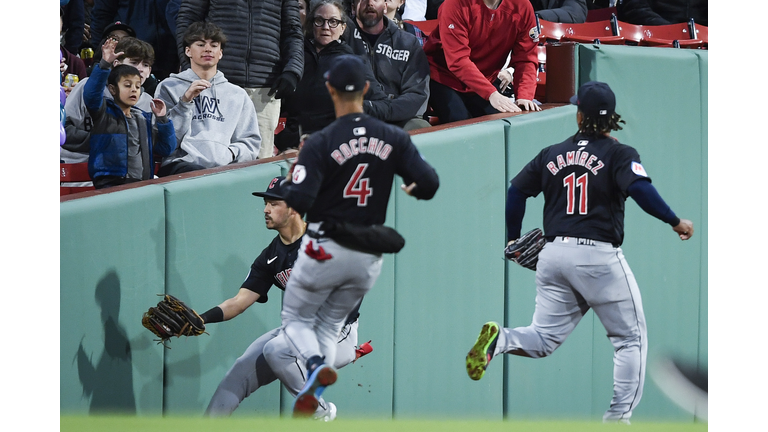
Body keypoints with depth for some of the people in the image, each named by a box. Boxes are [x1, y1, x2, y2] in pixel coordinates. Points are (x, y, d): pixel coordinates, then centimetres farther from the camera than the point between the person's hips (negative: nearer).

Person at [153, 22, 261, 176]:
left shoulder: (238, 95, 25)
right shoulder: (169, 87, 16)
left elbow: (251, 142, 20)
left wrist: (231, 153, -2)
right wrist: (185, 101, -7)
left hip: (223, 164, 3)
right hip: (181, 162, -3)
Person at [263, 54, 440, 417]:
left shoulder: (321, 143, -15)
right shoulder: (394, 139, -4)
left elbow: (297, 202, -21)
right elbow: (429, 184, -8)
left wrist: (289, 180, 1)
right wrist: (410, 188, 15)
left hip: (324, 251, -4)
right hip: (369, 258, 4)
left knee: (296, 319, 13)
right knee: (329, 326, 20)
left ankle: (316, 363, -19)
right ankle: (308, 404, 5)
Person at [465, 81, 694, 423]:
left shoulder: (552, 155, 11)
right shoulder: (619, 154, -2)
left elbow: (516, 191, 11)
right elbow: (640, 189, -19)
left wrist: (513, 239, 22)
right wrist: (675, 222, -16)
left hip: (553, 254, 4)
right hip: (599, 257, -4)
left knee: (544, 339, 9)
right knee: (631, 338, 9)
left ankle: (500, 339, -23)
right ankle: (618, 417, -1)